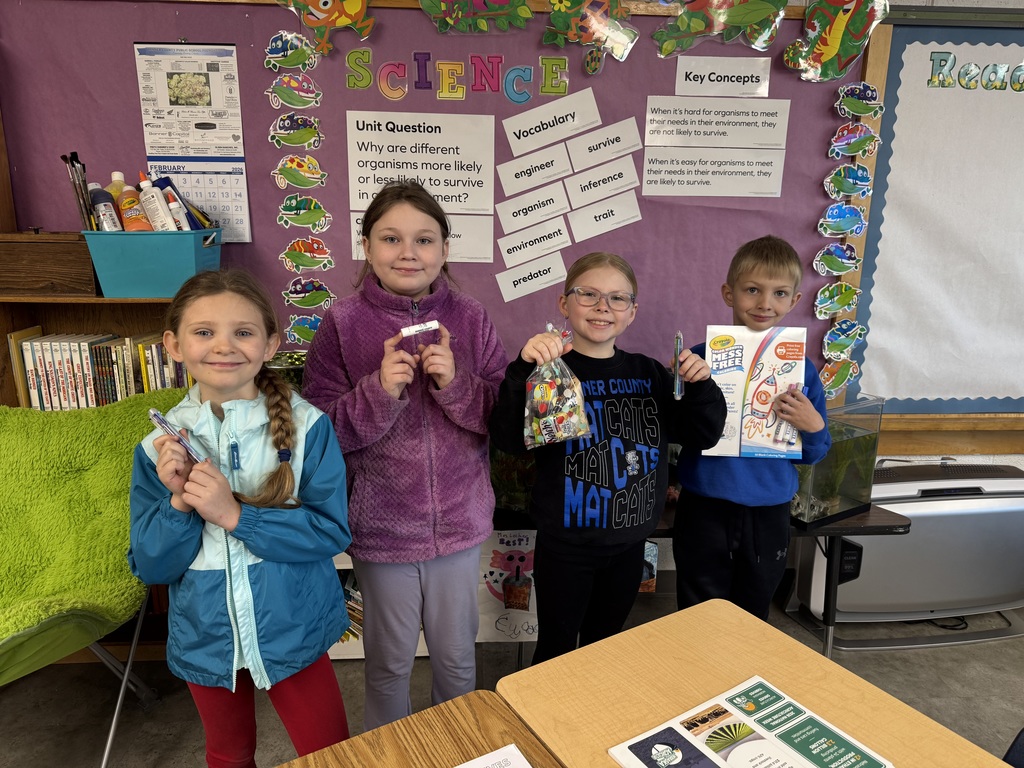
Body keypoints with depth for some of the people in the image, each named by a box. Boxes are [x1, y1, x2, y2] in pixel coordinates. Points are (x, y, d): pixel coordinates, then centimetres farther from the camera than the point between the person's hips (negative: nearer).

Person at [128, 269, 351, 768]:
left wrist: (234, 513, -28)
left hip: (293, 631, -2)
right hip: (205, 639, 3)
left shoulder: (306, 426, -18)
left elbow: (332, 531, -19)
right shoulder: (158, 447, -9)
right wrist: (180, 502, -24)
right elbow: (150, 567, -6)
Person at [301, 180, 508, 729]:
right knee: (389, 662, 20)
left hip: (459, 519, 2)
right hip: (382, 524, -1)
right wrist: (380, 391, -24)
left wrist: (455, 384, -21)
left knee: (458, 657, 21)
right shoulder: (343, 323, -10)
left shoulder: (469, 319, -5)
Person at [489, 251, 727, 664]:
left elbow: (702, 436, 5)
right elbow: (509, 439, -25)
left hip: (630, 542, 5)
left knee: (605, 644, 25)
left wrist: (700, 386, -12)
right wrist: (525, 370, -37)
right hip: (566, 544, -4)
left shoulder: (649, 374, 3)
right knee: (556, 650, 15)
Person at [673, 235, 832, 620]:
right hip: (705, 511, -2)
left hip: (769, 515, 3)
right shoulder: (701, 357, -9)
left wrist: (813, 427, -16)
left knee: (753, 619, 23)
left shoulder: (801, 369, -2)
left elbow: (813, 455, 5)